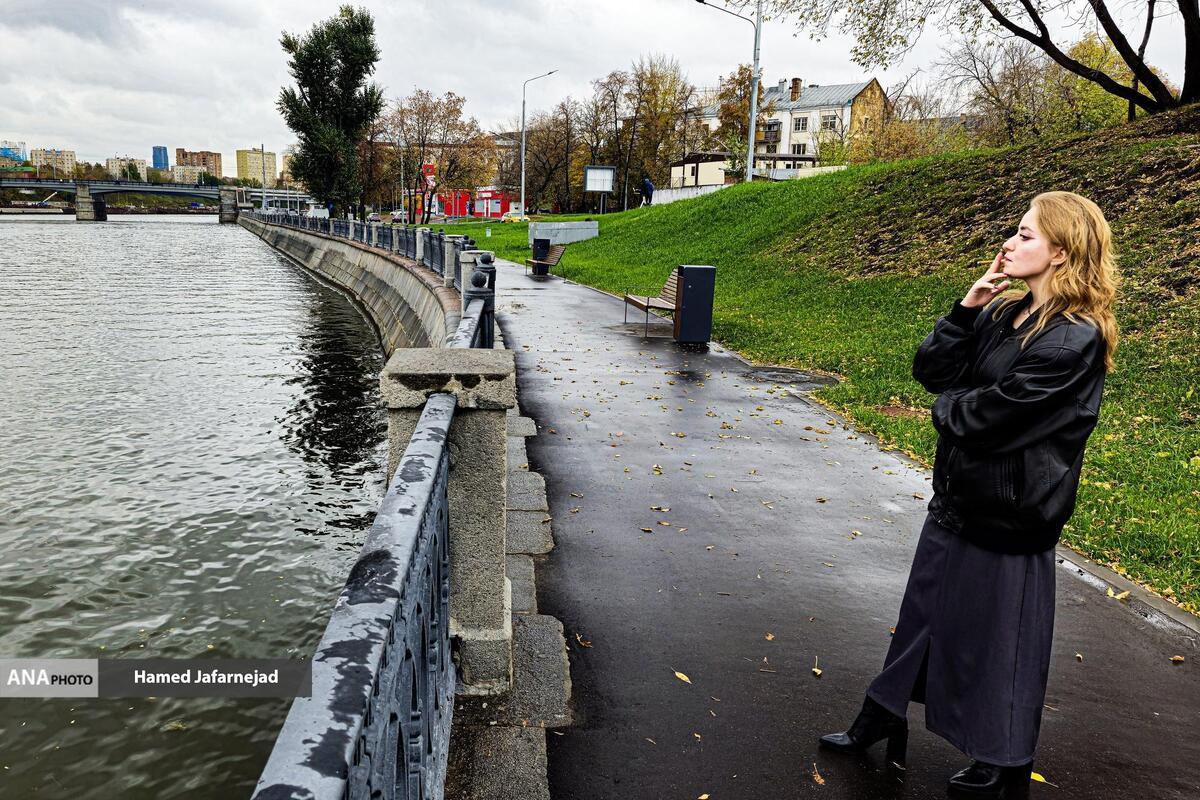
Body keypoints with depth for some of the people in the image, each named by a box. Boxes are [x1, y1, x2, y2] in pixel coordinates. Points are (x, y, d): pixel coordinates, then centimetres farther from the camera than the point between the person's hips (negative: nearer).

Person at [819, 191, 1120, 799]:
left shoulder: (1073, 342, -22)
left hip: (1008, 515, -8)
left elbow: (985, 417, -24)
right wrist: (968, 307, -10)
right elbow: (931, 370, 1)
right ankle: (881, 720, 41)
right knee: (924, 612, 21)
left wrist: (947, 406, -4)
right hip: (957, 497, 8)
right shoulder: (1003, 313, 3)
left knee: (999, 641, 10)